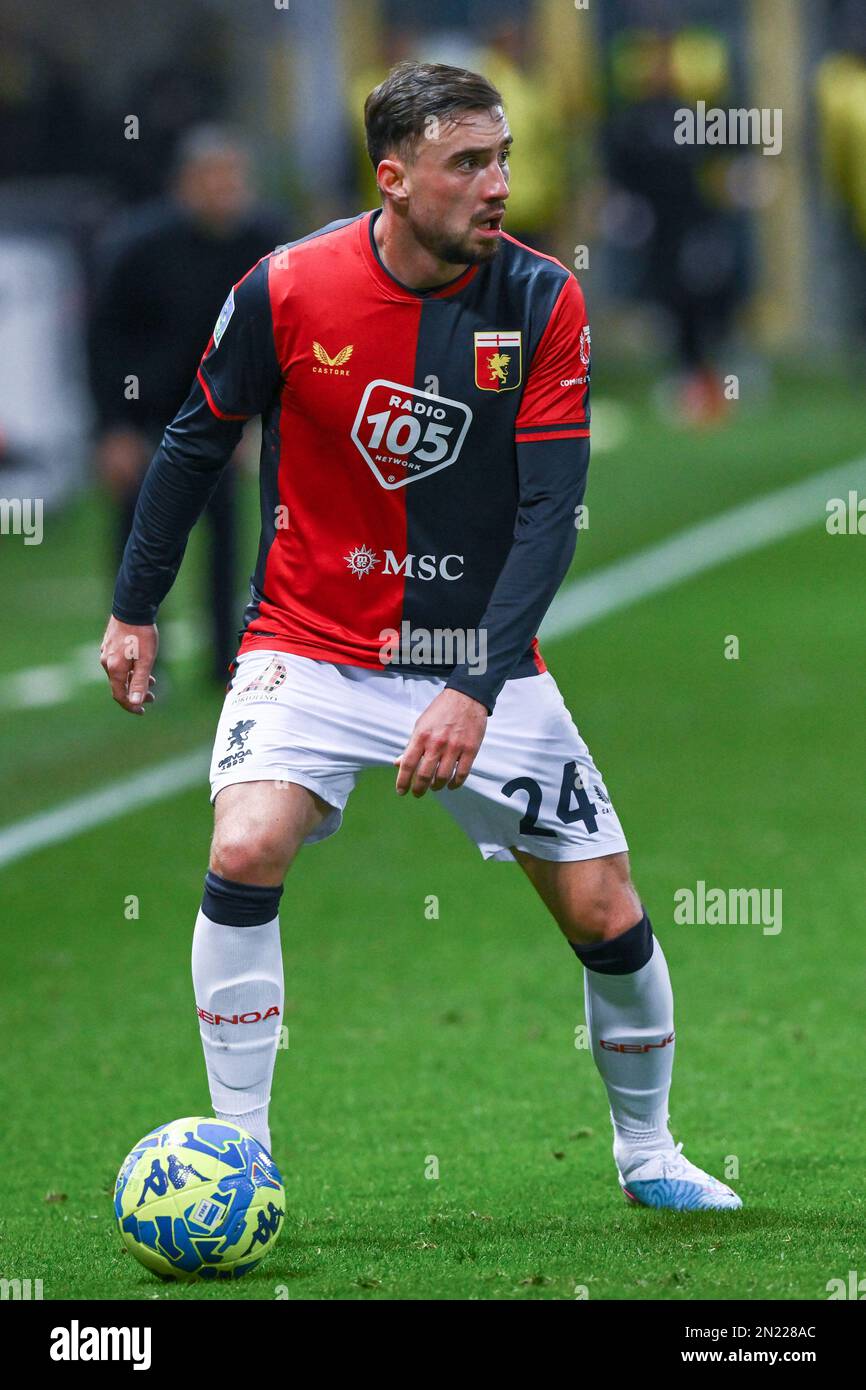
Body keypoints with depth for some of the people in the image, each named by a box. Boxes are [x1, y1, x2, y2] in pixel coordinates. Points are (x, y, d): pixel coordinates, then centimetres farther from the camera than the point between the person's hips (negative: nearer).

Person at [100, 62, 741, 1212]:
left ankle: (648, 1153, 26)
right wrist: (134, 609, 9)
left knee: (607, 913, 0)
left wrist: (478, 693, -24)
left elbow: (549, 513, -15)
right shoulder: (287, 290, -13)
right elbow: (198, 442, 4)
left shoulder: (543, 301, -13)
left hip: (483, 660, 1)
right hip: (312, 647, -1)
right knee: (246, 850, -25)